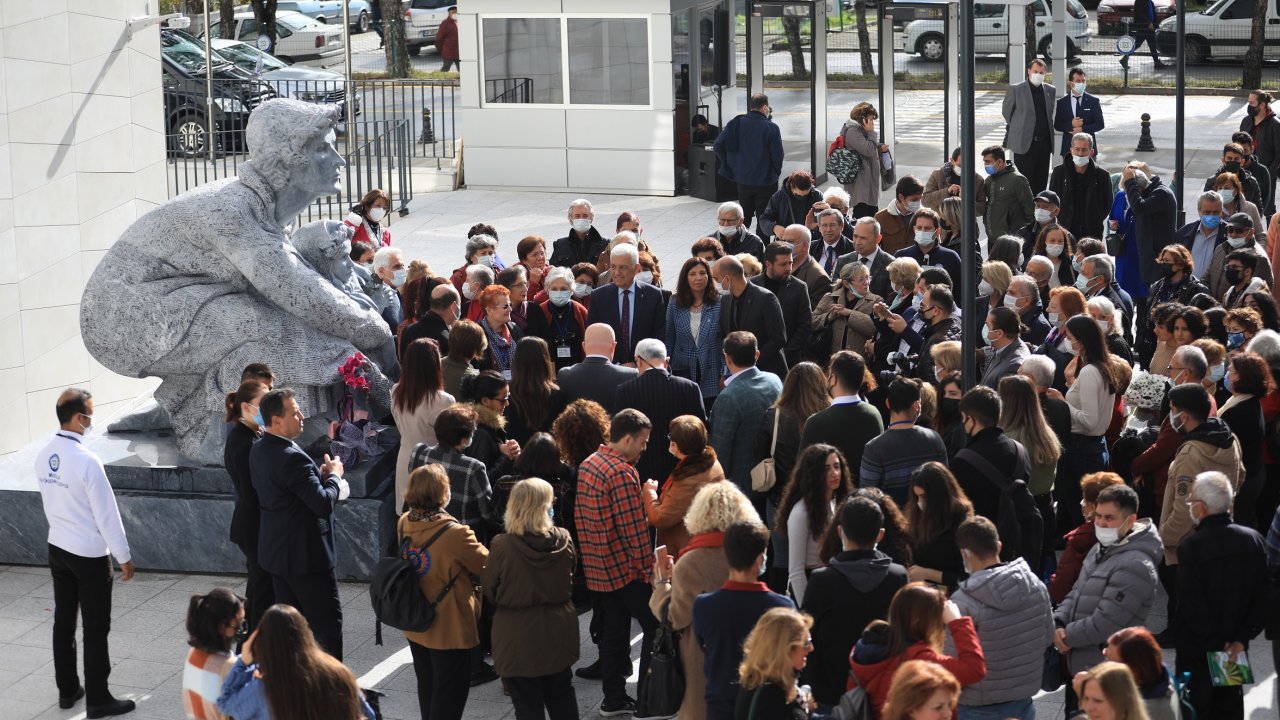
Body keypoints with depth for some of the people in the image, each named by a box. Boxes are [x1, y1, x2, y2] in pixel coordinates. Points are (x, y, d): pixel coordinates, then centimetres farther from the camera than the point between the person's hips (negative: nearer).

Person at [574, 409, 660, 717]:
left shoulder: (587, 465, 9)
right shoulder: (622, 473, -19)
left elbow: (580, 516, 16)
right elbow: (634, 529, -20)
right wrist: (649, 569, -13)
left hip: (597, 568, 9)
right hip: (625, 568, -9)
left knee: (612, 632, 15)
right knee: (656, 628, 1)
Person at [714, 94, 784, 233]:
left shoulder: (736, 123, -4)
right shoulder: (771, 128, -14)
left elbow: (719, 145, -5)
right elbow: (777, 155, -14)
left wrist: (731, 167, 5)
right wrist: (775, 174, 5)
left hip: (743, 181, 4)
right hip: (765, 182, -4)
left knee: (744, 217, 19)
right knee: (763, 219, 5)